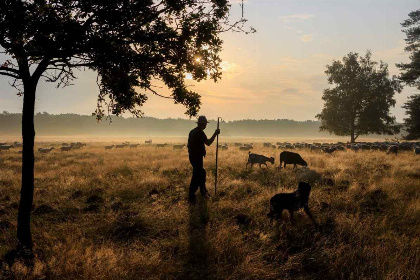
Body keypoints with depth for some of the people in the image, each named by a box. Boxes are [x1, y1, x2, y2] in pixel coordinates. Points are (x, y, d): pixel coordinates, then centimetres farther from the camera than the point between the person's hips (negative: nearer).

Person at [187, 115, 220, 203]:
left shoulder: (192, 132, 12)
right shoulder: (200, 132, -19)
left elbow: (189, 145, 18)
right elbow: (208, 143, -23)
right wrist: (215, 134, -16)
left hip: (192, 156, 10)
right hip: (197, 157, -10)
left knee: (202, 173, 22)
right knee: (196, 176, -5)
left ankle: (203, 191, 34)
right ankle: (191, 197, -2)